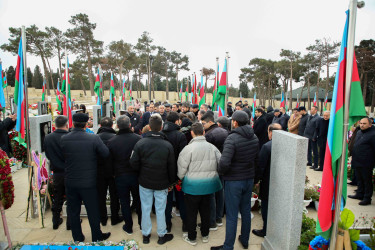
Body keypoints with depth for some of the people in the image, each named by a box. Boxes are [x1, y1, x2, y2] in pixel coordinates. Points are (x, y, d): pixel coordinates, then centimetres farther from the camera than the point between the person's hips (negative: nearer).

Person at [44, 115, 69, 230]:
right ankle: (71, 222, 21)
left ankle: (55, 221, 32)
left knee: (57, 199, 19)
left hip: (56, 172, 4)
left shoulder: (47, 138, -6)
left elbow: (47, 155, 7)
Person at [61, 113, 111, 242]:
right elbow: (106, 154, -10)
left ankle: (77, 238, 33)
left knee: (73, 211, 18)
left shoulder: (63, 139, -9)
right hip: (89, 182, -2)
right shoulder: (94, 138, -17)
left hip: (70, 182, 3)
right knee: (93, 211, 13)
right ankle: (97, 237, 28)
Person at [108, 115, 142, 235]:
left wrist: (113, 173, 13)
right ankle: (142, 224, 32)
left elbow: (110, 160, -1)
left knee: (124, 202, 14)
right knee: (138, 200, 18)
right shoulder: (138, 138, -14)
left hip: (120, 176, 0)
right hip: (136, 175, 1)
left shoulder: (112, 141, -11)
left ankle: (128, 227, 26)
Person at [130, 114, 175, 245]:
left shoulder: (140, 143, -13)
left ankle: (146, 235, 30)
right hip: (162, 184, 0)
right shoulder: (168, 146, -13)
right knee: (160, 210, 12)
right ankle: (162, 235, 27)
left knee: (146, 209, 14)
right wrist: (171, 182, 8)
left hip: (145, 182, 1)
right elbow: (172, 168, -6)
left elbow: (134, 163, -9)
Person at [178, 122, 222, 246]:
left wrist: (181, 178, 10)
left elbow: (182, 169, -11)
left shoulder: (188, 148, -16)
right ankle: (205, 235, 35)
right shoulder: (212, 147, -3)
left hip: (193, 186, -4)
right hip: (209, 185, 5)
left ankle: (191, 238, 26)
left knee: (191, 212, 12)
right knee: (205, 210, 20)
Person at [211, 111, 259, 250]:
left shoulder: (232, 138, -22)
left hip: (234, 181, -7)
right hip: (249, 179, 7)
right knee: (246, 211, 21)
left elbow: (224, 163, -31)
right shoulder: (254, 138, 1)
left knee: (232, 216, 5)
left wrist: (221, 172, -11)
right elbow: (257, 159, 8)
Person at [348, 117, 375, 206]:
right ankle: (360, 194, 31)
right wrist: (353, 156, 21)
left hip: (366, 163, -8)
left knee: (367, 181, 3)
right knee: (359, 180, 19)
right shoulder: (359, 132, 13)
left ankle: (367, 198, 13)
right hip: (357, 162, 8)